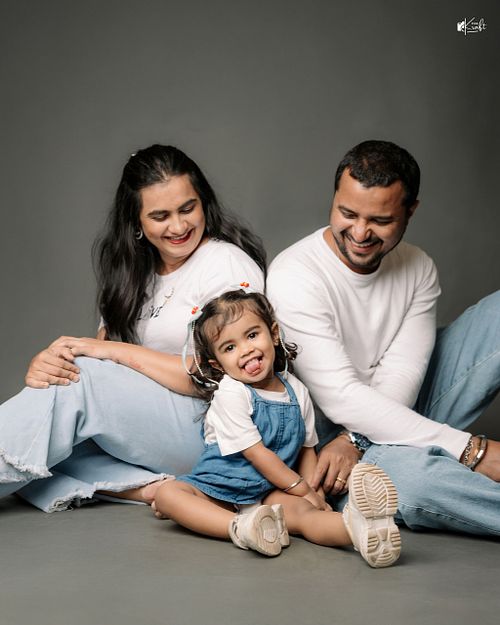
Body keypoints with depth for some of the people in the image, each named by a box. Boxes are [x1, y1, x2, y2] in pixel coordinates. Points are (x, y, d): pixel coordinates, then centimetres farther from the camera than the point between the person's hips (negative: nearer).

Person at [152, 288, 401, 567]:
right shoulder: (230, 393, -12)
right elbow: (256, 453, -14)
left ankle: (356, 526, -63)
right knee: (167, 493, -29)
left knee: (299, 511, -33)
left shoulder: (297, 391, 5)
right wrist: (303, 489, -12)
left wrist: (313, 491, -8)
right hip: (221, 487, -1)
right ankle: (240, 527, -49)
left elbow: (307, 448, 11)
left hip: (272, 491, 2)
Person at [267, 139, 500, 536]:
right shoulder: (294, 276, -18)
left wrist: (354, 440, -29)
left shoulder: (418, 268, 1)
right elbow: (341, 398, -26)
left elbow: (401, 375, -9)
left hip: (406, 414, 6)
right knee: (408, 476, -41)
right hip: (333, 435, -5)